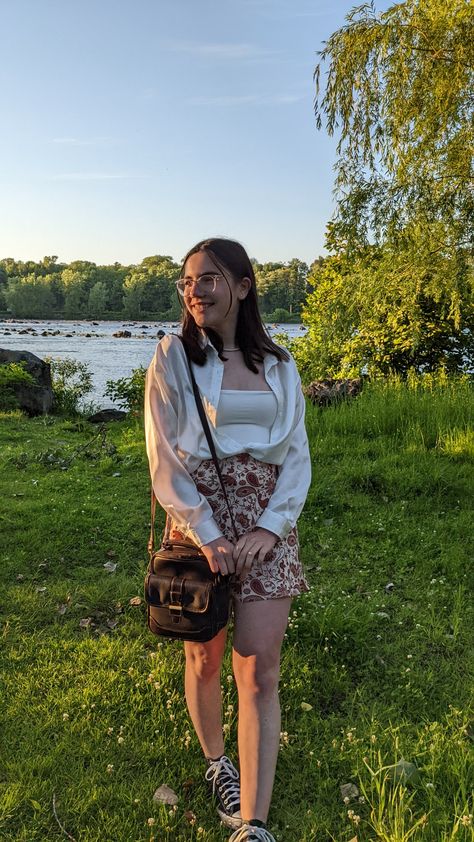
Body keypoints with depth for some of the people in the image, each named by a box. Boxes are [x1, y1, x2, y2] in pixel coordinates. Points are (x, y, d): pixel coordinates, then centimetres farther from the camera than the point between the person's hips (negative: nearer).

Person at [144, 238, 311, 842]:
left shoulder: (278, 366, 6)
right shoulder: (173, 357, -1)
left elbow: (298, 456, 5)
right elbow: (163, 461, -5)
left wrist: (271, 525, -9)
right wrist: (207, 535, -13)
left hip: (267, 526, 1)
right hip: (197, 522, -1)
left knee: (259, 670, -3)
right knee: (205, 657, 13)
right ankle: (215, 760, 40)